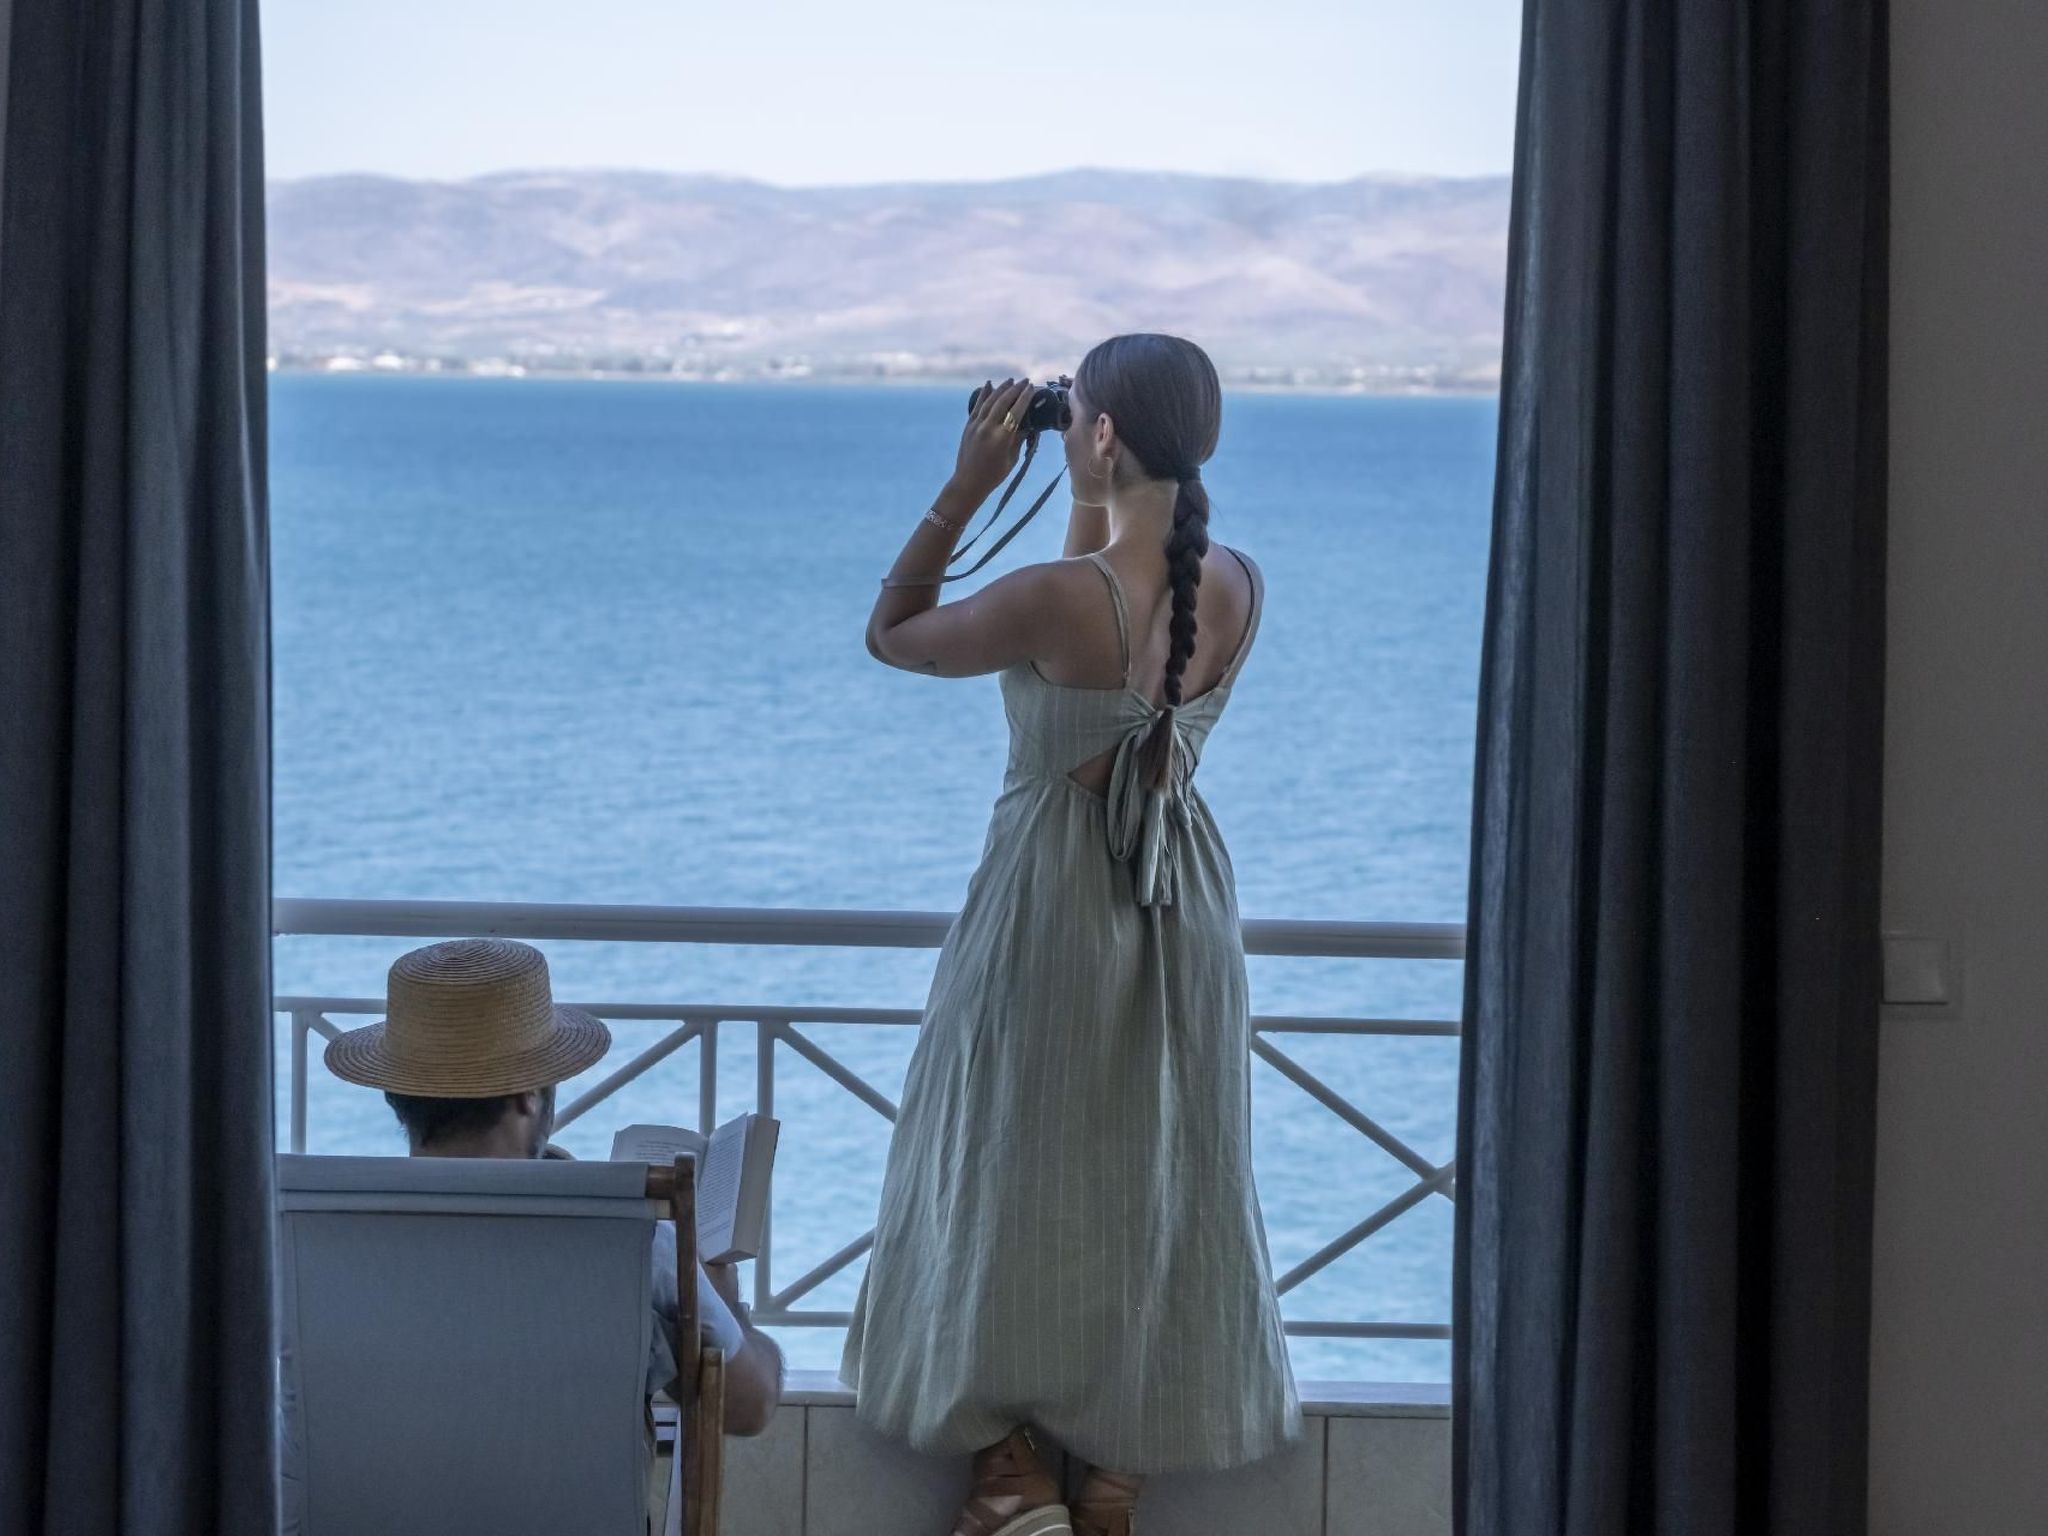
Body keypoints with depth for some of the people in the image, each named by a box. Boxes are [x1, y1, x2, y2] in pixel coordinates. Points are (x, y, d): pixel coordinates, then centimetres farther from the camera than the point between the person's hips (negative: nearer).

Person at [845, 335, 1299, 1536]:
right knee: (1159, 1178, 15)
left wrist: (968, 487, -11)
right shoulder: (1240, 589, -8)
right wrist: (1099, 506, 6)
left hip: (1053, 905, -5)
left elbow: (891, 635, -9)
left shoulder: (1057, 599, -25)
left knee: (1012, 1173, 12)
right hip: (1183, 904, 5)